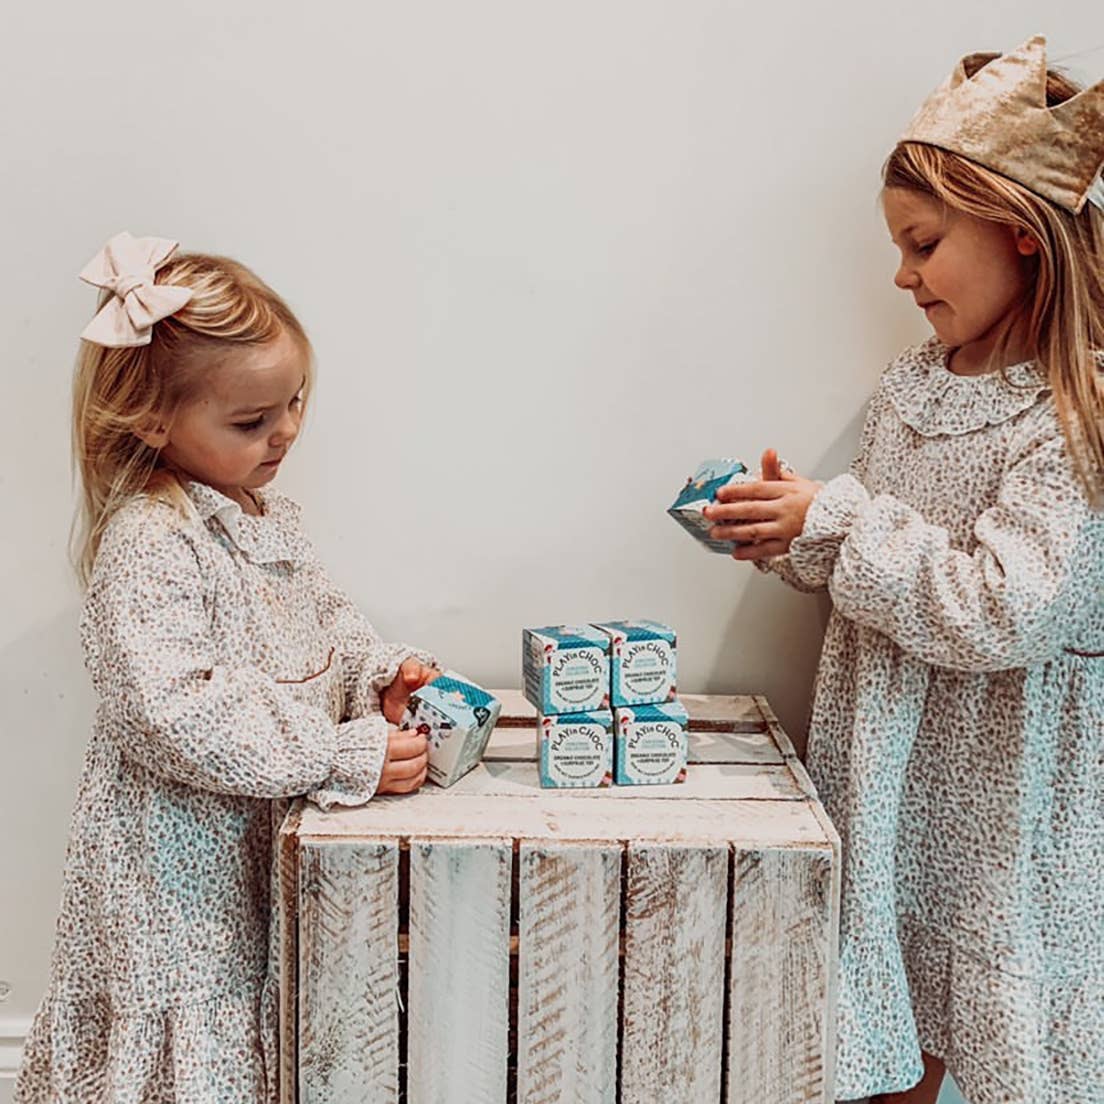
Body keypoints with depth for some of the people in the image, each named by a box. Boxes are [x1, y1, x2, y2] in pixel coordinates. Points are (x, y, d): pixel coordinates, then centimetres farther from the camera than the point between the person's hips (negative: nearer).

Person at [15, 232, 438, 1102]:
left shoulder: (267, 513, 5)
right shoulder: (147, 547, -23)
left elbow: (324, 617, 18)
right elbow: (181, 720, -30)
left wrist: (379, 672, -4)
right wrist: (347, 756, -30)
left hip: (266, 833, 8)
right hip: (184, 861, -8)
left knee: (253, 1024, 20)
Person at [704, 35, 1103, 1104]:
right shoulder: (909, 385, 5)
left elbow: (1000, 611, -24)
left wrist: (838, 518, -21)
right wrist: (798, 537, -6)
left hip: (1013, 786, -6)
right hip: (892, 771, 6)